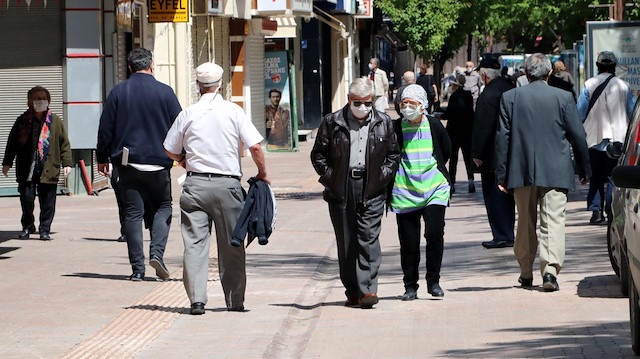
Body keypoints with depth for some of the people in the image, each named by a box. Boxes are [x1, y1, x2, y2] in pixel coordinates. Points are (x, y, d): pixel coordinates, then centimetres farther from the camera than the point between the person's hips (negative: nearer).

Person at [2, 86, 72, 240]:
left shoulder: (55, 121, 8)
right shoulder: (23, 121, 8)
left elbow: (64, 144, 10)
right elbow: (12, 142, 13)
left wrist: (67, 163, 2)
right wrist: (7, 163, 9)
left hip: (48, 169, 0)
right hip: (26, 169, 0)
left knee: (47, 202, 0)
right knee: (27, 198, -1)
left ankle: (45, 230, 11)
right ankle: (27, 227, 17)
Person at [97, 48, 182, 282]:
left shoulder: (118, 92, 1)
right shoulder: (164, 92, -1)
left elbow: (105, 128, 3)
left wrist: (103, 157, 14)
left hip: (127, 161, 1)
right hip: (158, 162, -1)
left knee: (133, 213, 3)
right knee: (163, 208, 13)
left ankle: (137, 268, -1)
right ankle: (157, 252, -8)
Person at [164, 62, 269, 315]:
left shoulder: (188, 114, 2)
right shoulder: (233, 111, -2)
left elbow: (170, 150, 12)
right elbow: (255, 146, -5)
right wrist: (262, 173, 10)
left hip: (195, 184, 1)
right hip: (227, 185, 0)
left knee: (194, 243, 0)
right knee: (231, 244, 9)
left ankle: (196, 299, -8)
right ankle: (234, 300, 15)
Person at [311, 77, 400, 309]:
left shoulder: (383, 123, 8)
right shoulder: (332, 123, 4)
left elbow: (393, 155, 14)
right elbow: (318, 154, 7)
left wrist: (383, 176, 1)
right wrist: (330, 177, -2)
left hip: (371, 191, 0)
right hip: (341, 191, 0)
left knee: (369, 238, -10)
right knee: (346, 242, 4)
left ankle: (368, 289, -13)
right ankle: (352, 292, 11)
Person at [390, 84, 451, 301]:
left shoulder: (434, 126, 3)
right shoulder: (395, 128, 0)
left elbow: (446, 152, 18)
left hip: (434, 189, 0)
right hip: (405, 191, 0)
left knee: (435, 234, -12)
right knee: (408, 242, 1)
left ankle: (433, 282, 2)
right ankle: (410, 286, 13)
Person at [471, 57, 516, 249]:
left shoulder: (487, 95, -19)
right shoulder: (510, 88, 8)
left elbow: (482, 128, -18)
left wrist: (477, 154, -10)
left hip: (493, 157, -8)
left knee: (494, 195, -2)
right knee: (507, 195, 15)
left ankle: (502, 236, -2)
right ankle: (508, 233, 22)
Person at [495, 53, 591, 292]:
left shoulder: (509, 98, 0)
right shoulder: (563, 98, -2)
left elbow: (502, 138, 0)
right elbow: (578, 136, 2)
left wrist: (501, 174, 4)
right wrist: (584, 170, 13)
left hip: (522, 172, 2)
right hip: (555, 173, -2)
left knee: (525, 223, 14)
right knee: (553, 222, -3)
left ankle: (526, 273, 21)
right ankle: (550, 270, -18)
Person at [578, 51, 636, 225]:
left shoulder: (589, 85, -4)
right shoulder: (623, 86, -2)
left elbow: (580, 113, -2)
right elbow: (632, 112, 4)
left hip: (594, 138, 0)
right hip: (618, 138, 0)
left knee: (596, 178, 9)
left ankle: (596, 210, 2)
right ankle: (611, 211, -1)